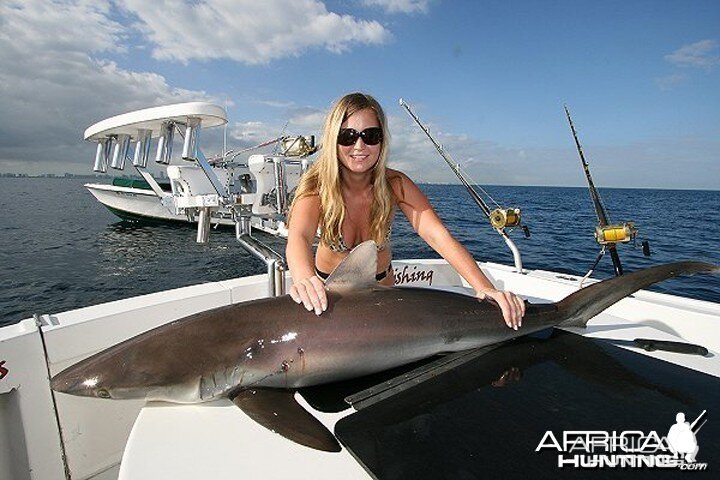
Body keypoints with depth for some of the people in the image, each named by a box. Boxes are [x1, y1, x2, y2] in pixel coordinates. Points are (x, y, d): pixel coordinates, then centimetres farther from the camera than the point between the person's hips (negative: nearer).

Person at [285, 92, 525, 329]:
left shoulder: (394, 185, -23)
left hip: (380, 285, 1)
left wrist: (485, 288, -47)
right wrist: (304, 280, -68)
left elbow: (436, 234, -34)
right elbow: (298, 238, -44)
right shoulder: (317, 186, -26)